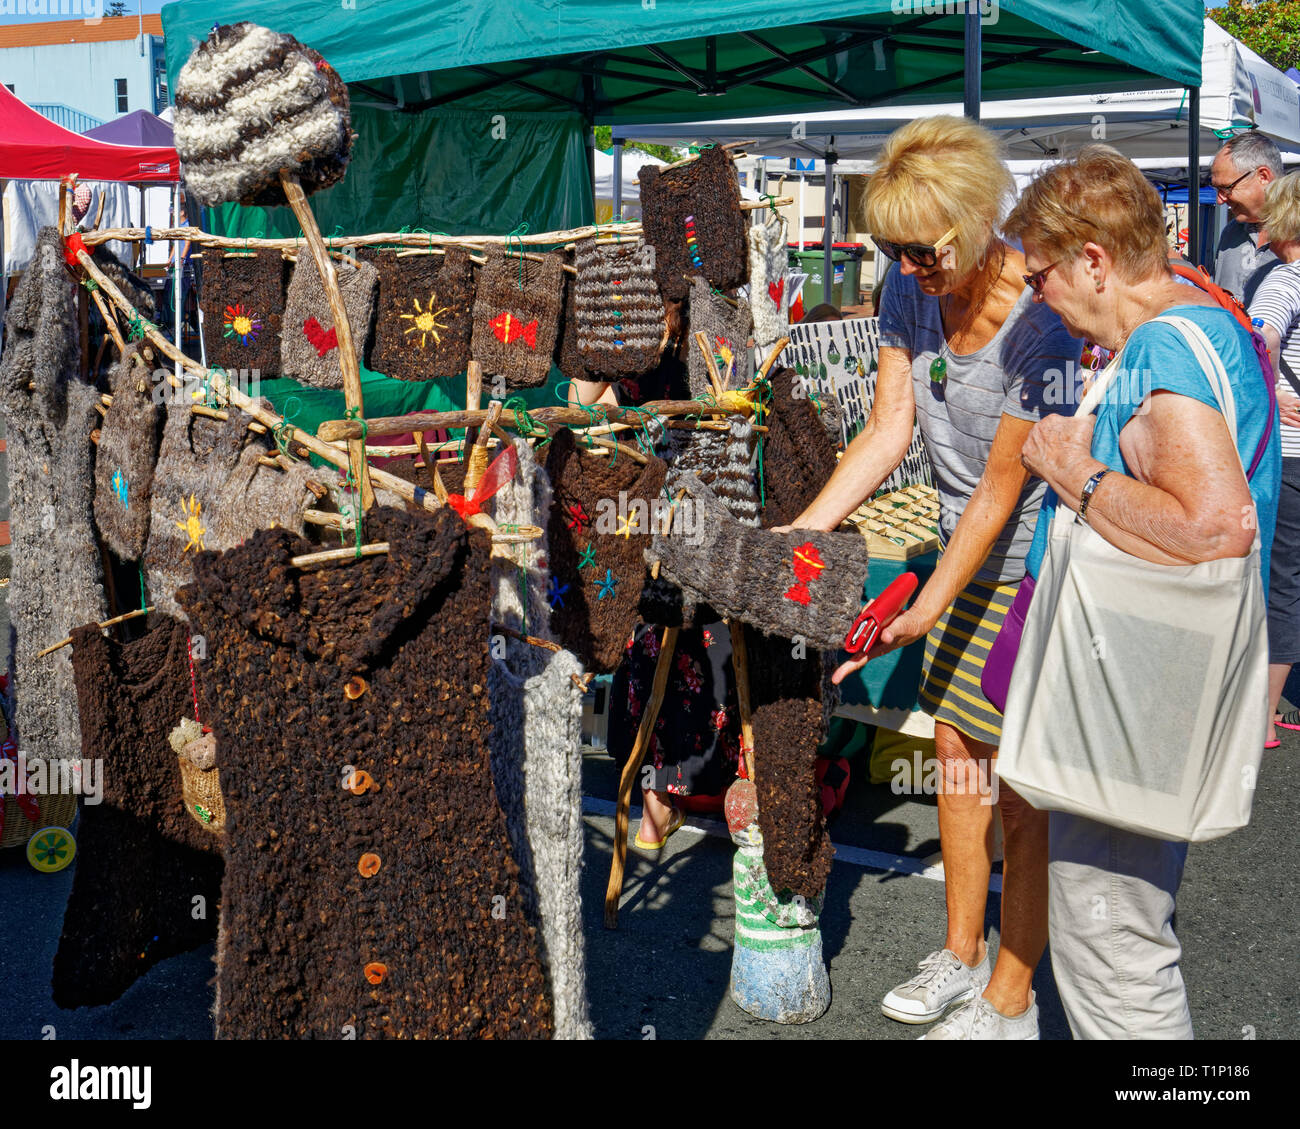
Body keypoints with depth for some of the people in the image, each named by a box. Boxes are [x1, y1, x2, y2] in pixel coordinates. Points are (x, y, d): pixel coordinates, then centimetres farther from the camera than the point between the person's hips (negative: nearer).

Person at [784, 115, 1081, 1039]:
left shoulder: (1040, 321, -28)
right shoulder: (913, 288, -6)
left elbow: (1002, 490, -23)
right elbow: (888, 432, -1)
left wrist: (927, 608, -21)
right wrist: (799, 531, -8)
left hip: (1040, 564, -7)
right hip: (968, 549, 8)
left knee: (1024, 789, 2)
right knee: (957, 750, 16)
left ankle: (1009, 999, 18)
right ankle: (962, 953, 35)